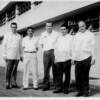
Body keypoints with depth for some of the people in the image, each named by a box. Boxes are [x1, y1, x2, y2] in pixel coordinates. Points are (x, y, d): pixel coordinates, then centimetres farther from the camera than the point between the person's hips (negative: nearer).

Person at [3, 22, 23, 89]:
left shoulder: (19, 36, 10)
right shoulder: (7, 35, 4)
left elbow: (20, 46, 13)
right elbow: (4, 46, 3)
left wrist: (21, 55, 9)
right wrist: (4, 55, -3)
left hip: (17, 56, 2)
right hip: (9, 56, -2)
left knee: (15, 70, 4)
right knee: (9, 70, -4)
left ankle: (13, 83, 11)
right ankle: (8, 84, 2)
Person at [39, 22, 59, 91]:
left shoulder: (56, 34, 4)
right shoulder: (43, 34, 12)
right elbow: (41, 43, 21)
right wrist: (45, 49, 12)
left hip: (54, 52, -2)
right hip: (46, 53, 2)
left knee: (55, 69, 1)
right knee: (46, 69, 1)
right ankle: (46, 84, 8)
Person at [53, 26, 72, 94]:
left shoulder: (70, 38, 5)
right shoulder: (59, 38, 18)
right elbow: (56, 48, 19)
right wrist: (55, 57, 11)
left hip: (67, 59, -4)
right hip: (59, 59, 4)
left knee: (67, 74, 1)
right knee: (59, 74, 2)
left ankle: (66, 88, 9)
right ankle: (59, 88, 9)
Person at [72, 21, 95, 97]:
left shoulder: (90, 34, 7)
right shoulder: (76, 35, 17)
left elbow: (93, 47, 2)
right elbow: (74, 47, 18)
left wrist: (93, 58, -4)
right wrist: (73, 57, 13)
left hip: (86, 58, -3)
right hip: (78, 59, 3)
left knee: (85, 76, 0)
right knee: (78, 76, 0)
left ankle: (86, 91, 11)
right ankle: (80, 90, 13)